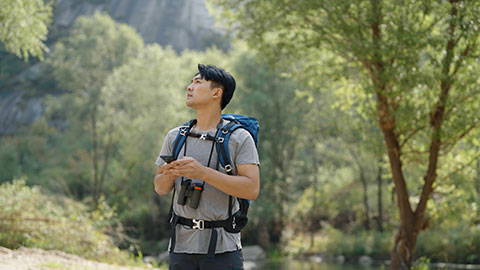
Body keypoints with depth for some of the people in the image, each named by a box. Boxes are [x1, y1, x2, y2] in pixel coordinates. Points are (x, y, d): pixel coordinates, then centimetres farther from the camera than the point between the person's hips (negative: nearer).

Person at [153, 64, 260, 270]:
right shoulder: (175, 137, 11)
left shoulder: (240, 138, -3)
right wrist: (169, 175, -10)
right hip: (181, 247, 4)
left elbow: (252, 189, -13)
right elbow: (160, 189, 14)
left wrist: (203, 172, -21)